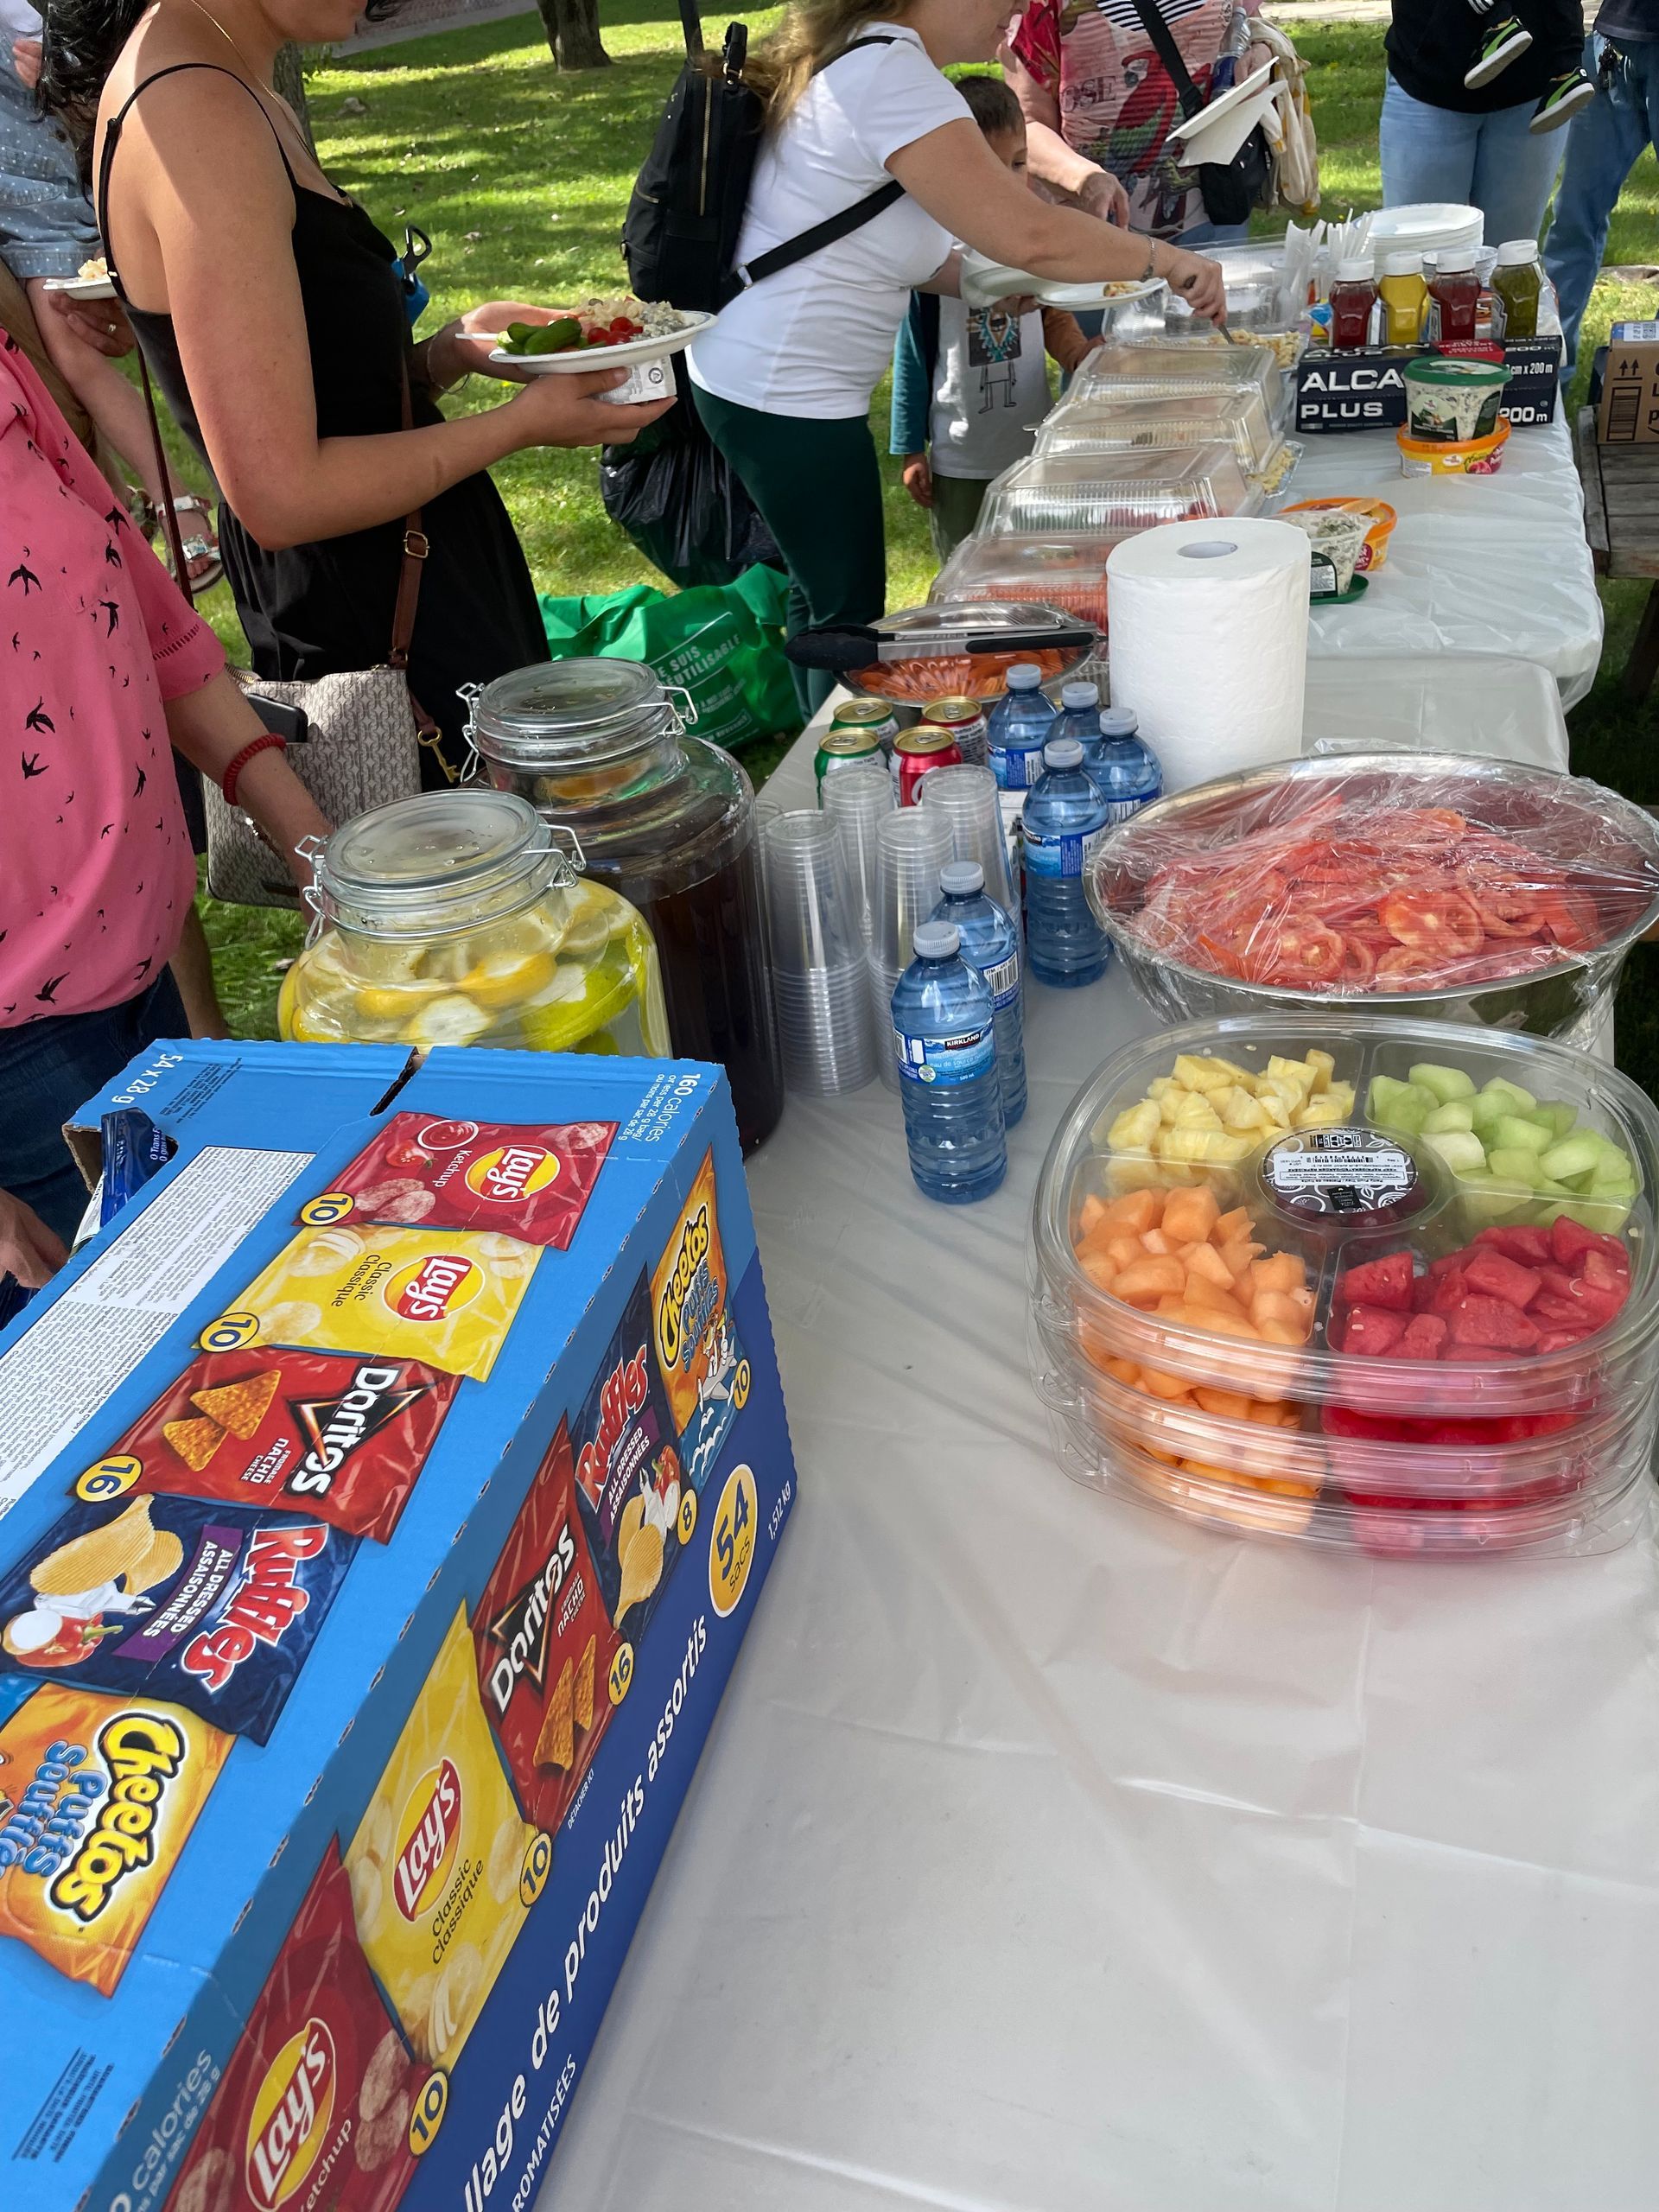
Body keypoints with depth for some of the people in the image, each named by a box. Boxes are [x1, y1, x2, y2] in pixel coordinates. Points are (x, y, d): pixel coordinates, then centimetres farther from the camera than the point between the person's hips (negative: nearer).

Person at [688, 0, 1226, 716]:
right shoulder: (892, 76, -20)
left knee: (819, 593, 19)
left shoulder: (860, 59, 11)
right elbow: (1031, 235, -27)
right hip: (787, 397, -10)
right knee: (849, 616, 0)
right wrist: (1164, 259, -14)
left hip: (749, 375, 10)